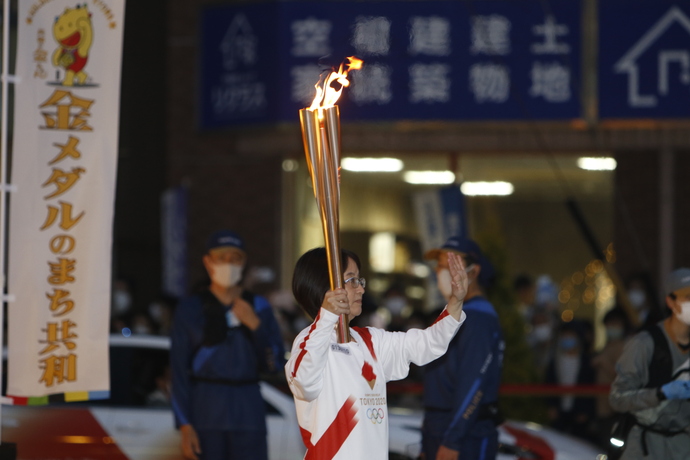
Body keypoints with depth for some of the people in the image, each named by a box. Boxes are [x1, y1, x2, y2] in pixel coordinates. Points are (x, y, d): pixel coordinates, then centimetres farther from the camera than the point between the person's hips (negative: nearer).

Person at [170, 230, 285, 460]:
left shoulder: (259, 307, 10)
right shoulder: (190, 309, 3)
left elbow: (274, 364, 6)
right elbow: (179, 370, 0)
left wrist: (255, 325, -9)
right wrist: (185, 425, -8)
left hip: (248, 409, 2)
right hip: (206, 411, -2)